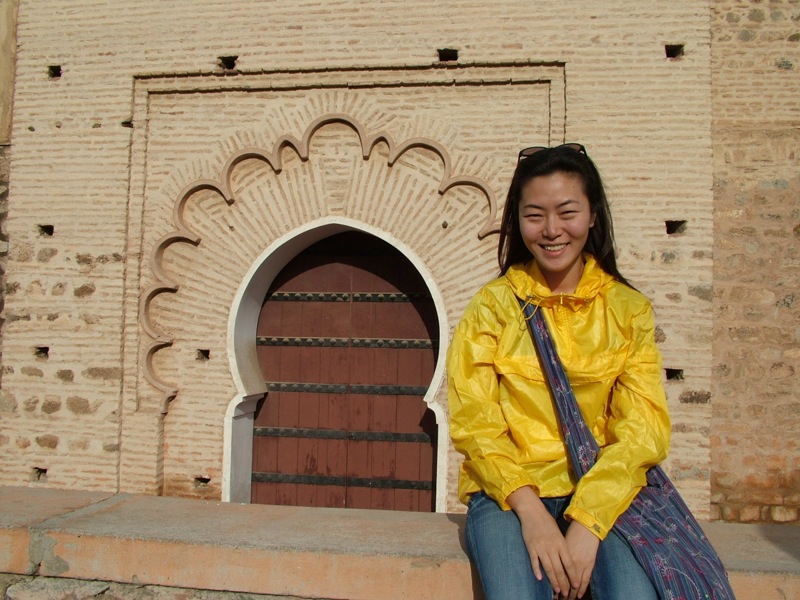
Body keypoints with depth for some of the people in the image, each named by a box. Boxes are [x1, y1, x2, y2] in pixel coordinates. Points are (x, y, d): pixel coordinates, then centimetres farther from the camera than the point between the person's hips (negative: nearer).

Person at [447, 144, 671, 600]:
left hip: (604, 493, 1)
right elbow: (474, 422, -4)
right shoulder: (493, 305, 2)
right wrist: (529, 510, -18)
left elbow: (645, 426, -3)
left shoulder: (629, 309, 6)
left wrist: (587, 520, -16)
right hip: (509, 491, -1)